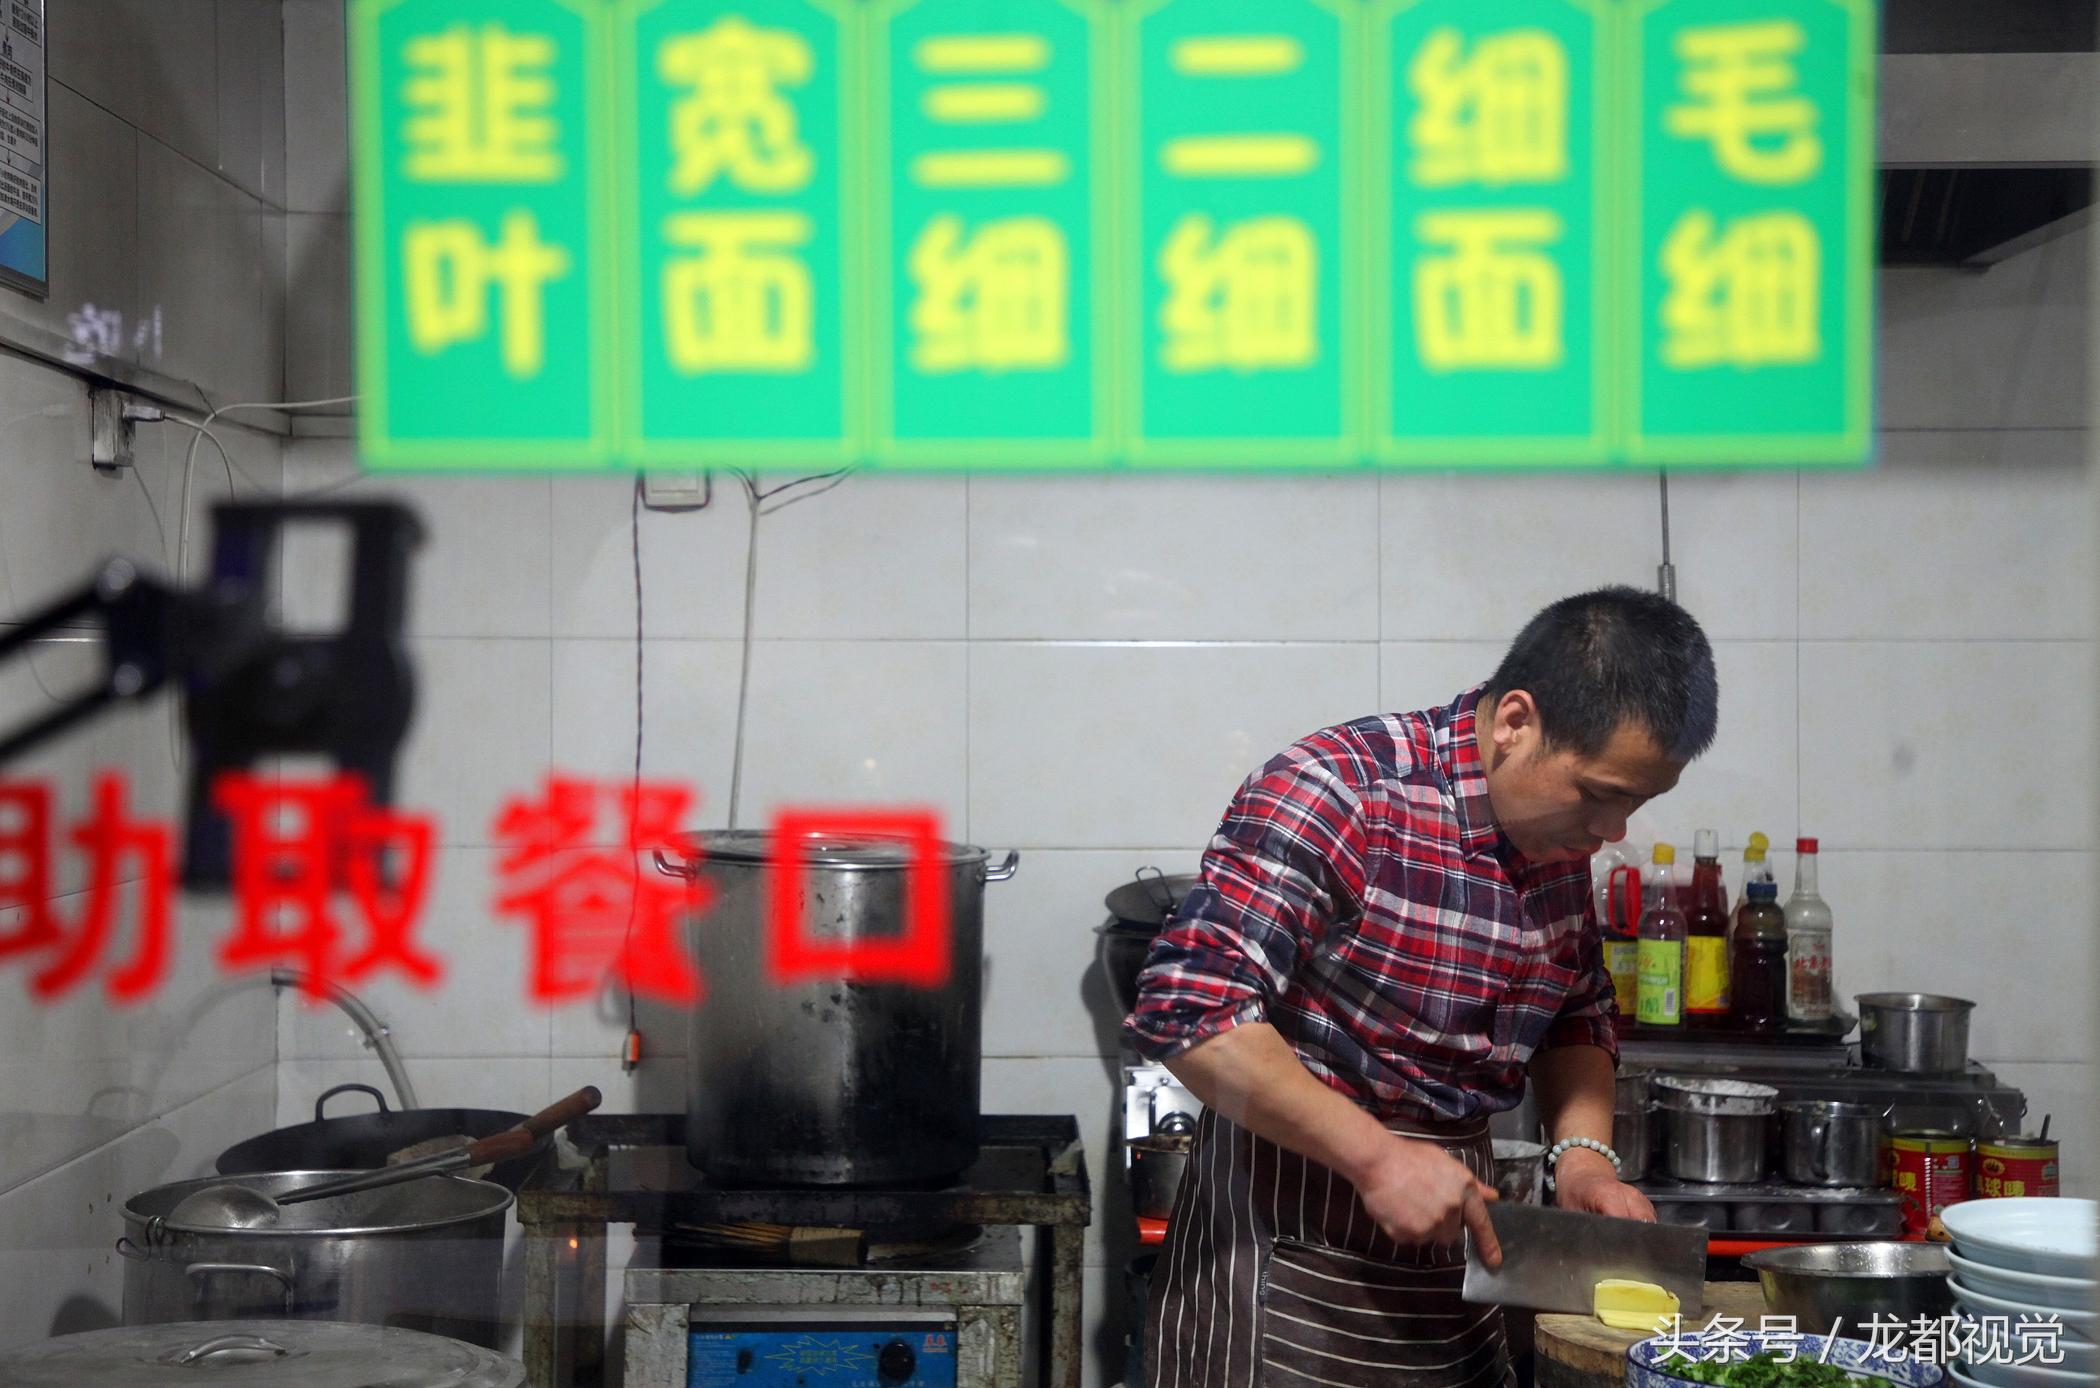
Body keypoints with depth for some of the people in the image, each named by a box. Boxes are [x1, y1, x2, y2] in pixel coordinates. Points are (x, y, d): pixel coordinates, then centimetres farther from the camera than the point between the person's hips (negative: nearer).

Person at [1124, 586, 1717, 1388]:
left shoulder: (1558, 836, 4)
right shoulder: (1336, 794, -20)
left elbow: (1578, 1017, 17)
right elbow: (1186, 1007, -25)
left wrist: (1583, 1154, -1)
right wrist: (1376, 1155, -26)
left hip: (1453, 1256, 7)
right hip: (1286, 1264, -7)